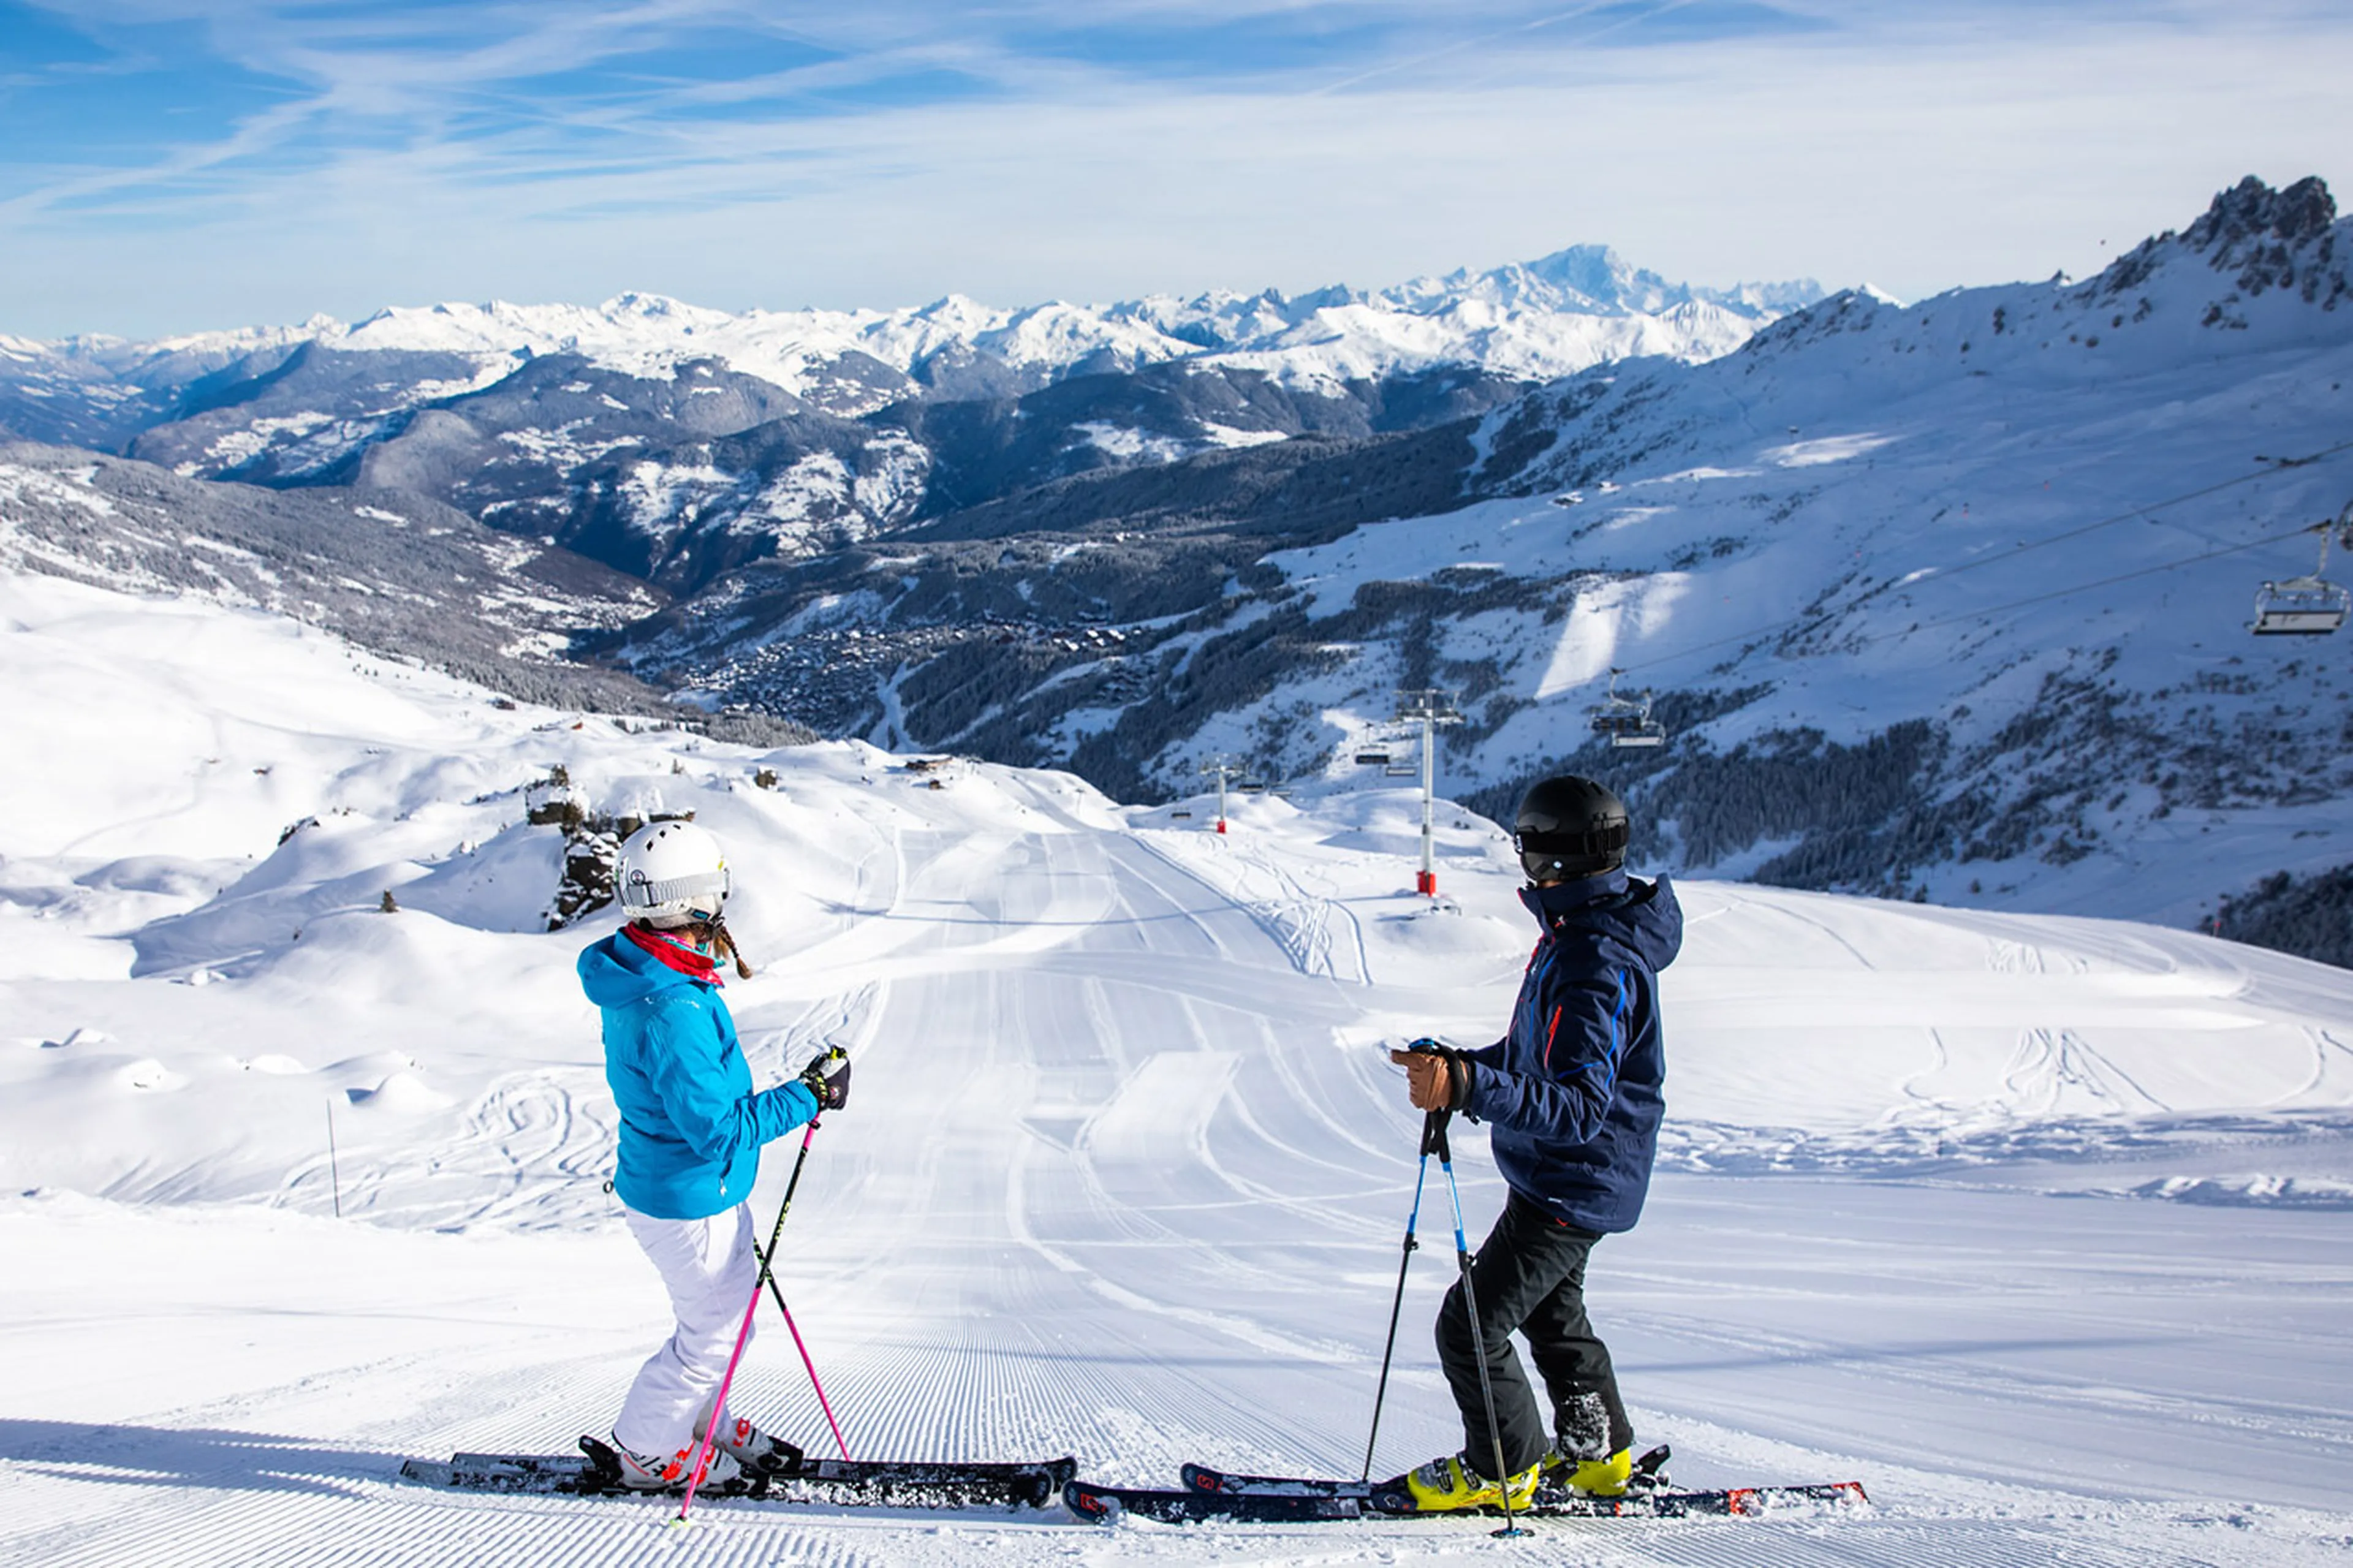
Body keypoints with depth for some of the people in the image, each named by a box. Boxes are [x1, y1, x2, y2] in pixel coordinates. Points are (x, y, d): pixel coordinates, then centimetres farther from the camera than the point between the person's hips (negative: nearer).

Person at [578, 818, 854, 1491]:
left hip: (661, 1179, 9)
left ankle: (702, 1421, 44)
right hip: (688, 1203, -9)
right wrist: (808, 1096, -22)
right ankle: (648, 1451, 28)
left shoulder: (641, 977, -1)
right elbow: (719, 1132, -29)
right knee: (715, 1332, 10)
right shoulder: (671, 1011, -34)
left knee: (730, 1307, 25)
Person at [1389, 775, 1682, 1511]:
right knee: (1549, 1311, 27)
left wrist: (1468, 1088, -48)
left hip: (1573, 1187, -11)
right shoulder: (1588, 932, 4)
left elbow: (1578, 1107, -37)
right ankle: (1599, 1454, 41)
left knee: (1471, 1327, -2)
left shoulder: (1596, 965, -30)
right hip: (1566, 1179, 11)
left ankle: (1501, 1470, 16)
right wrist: (1460, 1065, 9)